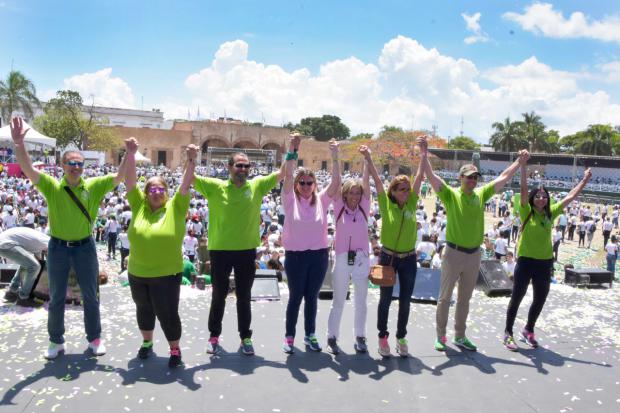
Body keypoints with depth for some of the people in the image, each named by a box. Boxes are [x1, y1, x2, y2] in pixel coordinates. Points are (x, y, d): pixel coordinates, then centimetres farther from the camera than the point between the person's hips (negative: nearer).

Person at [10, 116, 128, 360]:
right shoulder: (52, 187, -6)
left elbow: (120, 175, -11)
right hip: (58, 247, 0)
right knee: (57, 297, 11)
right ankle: (56, 341, 27)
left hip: (85, 246, 1)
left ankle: (94, 338, 26)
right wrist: (18, 144, -34)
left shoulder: (94, 186, -4)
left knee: (90, 296, 10)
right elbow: (28, 169, -19)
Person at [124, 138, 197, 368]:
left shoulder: (175, 207, -6)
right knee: (144, 310, 21)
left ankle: (175, 350, 23)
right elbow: (130, 181, -5)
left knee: (168, 313, 2)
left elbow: (185, 185, -15)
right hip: (137, 274, 4)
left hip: (167, 275, -3)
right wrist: (131, 155, -16)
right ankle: (147, 343, 44)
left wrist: (191, 160, -26)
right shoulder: (139, 206, 0)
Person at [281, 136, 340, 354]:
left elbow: (336, 183, -10)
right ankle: (289, 336, 21)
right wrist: (292, 151, -25)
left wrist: (334, 157, -18)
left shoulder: (321, 200, 1)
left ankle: (310, 335, 28)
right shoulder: (290, 200, -4)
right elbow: (287, 176, -16)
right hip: (295, 255, -2)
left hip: (319, 255, 2)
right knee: (295, 297, 7)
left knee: (312, 297, 14)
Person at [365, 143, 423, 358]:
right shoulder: (386, 204, -7)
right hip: (388, 257, -3)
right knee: (385, 299, 8)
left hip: (409, 259, 3)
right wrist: (368, 158, -24)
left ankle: (401, 337, 26)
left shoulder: (412, 204, 0)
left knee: (405, 301, 11)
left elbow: (419, 177, -5)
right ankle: (383, 337, 22)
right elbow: (377, 180, -14)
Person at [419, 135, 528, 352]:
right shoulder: (450, 195, -8)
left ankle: (460, 336, 28)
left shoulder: (481, 194, 5)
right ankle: (440, 336, 19)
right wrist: (424, 153, -28)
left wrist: (520, 161, 9)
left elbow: (503, 178, 12)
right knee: (445, 297, 6)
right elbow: (431, 175, -19)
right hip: (454, 253, -5)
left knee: (465, 299, 15)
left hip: (474, 254, 5)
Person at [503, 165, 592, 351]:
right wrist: (523, 164, -23)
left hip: (545, 263, 5)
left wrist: (585, 180, 12)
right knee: (517, 298, 4)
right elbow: (523, 188, -17)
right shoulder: (527, 212, -7)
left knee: (540, 300, 14)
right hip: (526, 261, -5)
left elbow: (570, 197, 11)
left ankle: (528, 330, 34)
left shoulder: (551, 213, 5)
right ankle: (508, 333, 15)